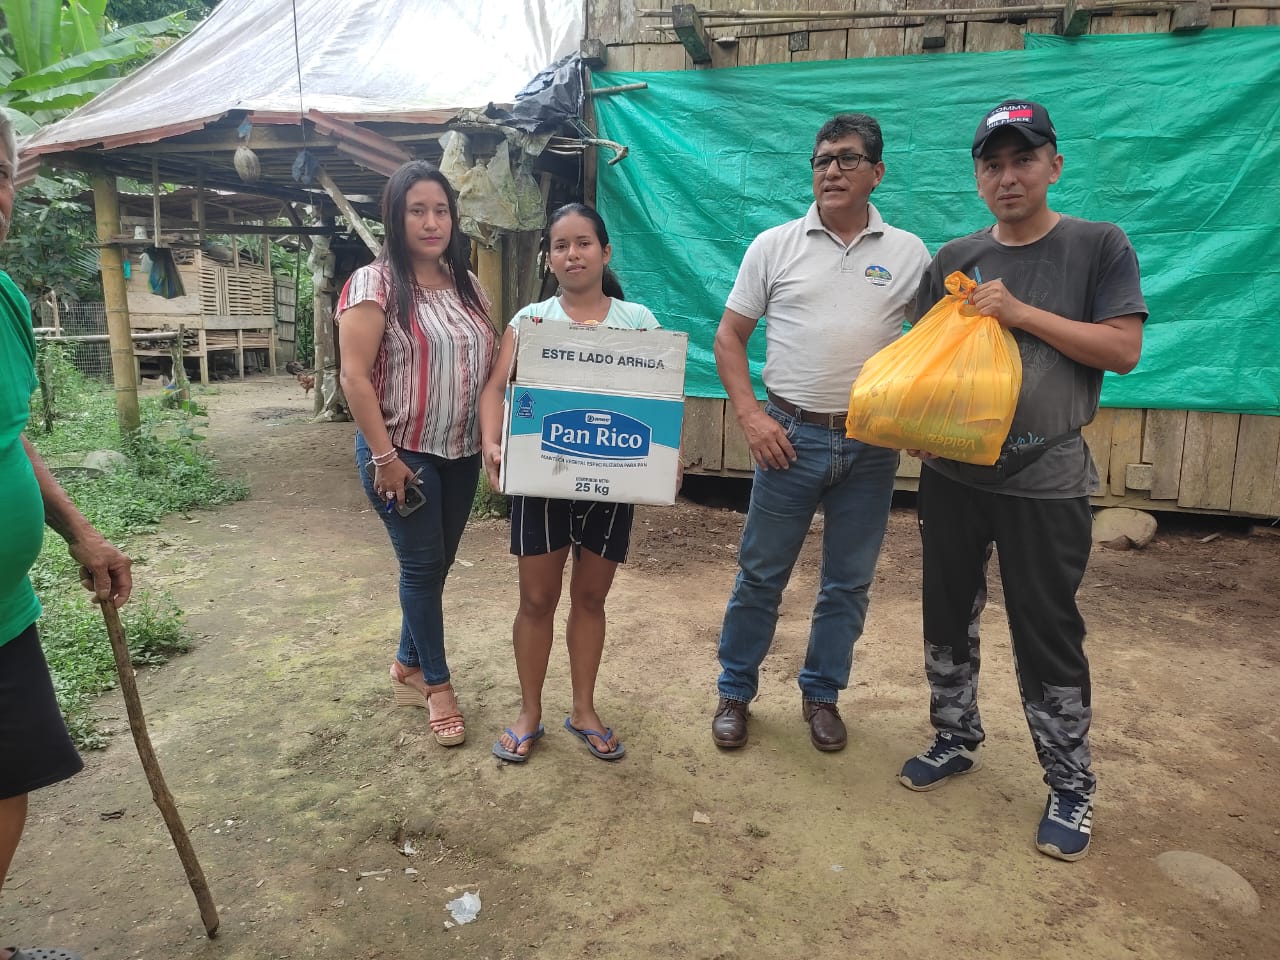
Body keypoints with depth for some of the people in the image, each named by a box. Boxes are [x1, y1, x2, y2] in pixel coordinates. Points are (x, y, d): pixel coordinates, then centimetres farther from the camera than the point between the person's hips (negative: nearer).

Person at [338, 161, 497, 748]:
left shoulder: (467, 286, 8)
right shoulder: (374, 284, -10)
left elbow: (486, 366, 15)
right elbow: (355, 377, -15)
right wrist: (384, 456, -18)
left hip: (461, 453, 6)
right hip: (403, 452, -6)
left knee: (435, 565, 14)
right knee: (423, 566, 2)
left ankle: (408, 665, 33)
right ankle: (437, 683, 19)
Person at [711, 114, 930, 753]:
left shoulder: (908, 253, 6)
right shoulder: (774, 246, 3)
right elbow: (729, 336, 3)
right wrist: (750, 416, -7)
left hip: (872, 444, 2)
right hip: (791, 436, -1)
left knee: (848, 582, 11)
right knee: (761, 574, 7)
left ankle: (821, 694, 30)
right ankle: (734, 691, 24)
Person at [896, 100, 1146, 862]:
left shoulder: (1099, 247, -1)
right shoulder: (954, 259, 8)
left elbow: (1124, 348, -9)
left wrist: (1021, 313, -17)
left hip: (1046, 480, -4)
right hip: (953, 472, 4)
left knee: (1048, 634, 3)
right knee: (949, 616, 14)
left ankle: (1071, 787, 22)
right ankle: (957, 739, 35)